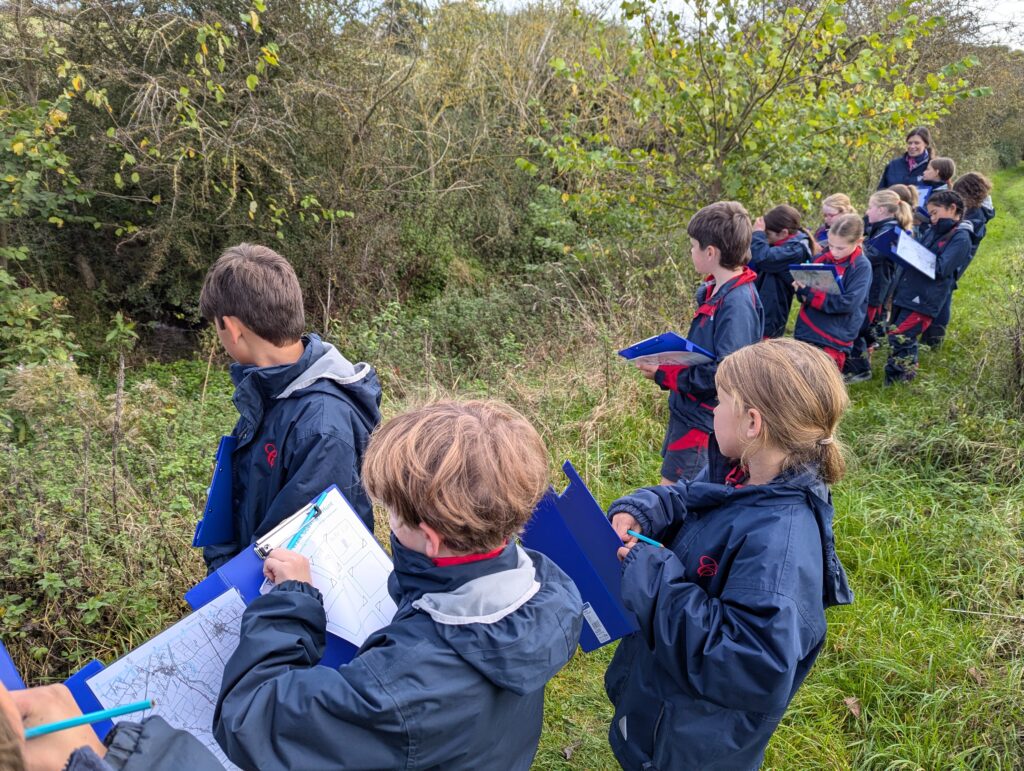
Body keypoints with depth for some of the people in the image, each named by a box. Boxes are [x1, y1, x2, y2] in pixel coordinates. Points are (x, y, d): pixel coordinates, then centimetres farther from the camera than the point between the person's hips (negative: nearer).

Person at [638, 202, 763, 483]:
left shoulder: (737, 303, -24)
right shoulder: (713, 292, 6)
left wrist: (663, 374, -19)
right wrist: (664, 359, 1)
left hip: (704, 421, -9)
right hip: (687, 411, 9)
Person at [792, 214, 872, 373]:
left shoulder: (862, 266, -8)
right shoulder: (821, 259, 7)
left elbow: (848, 303, -18)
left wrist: (810, 294, -18)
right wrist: (801, 289, -12)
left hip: (834, 339, -5)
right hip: (806, 332, 5)